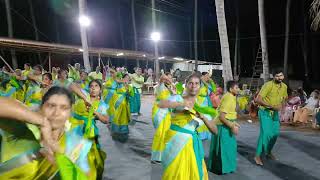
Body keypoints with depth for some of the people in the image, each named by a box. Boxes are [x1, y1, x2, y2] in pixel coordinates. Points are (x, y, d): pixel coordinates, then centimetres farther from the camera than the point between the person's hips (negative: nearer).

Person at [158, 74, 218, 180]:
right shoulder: (178, 98, -3)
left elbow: (214, 130, 5)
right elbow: (160, 104, -22)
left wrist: (203, 117, -11)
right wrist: (182, 104, -26)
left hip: (190, 143, 4)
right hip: (175, 140, -4)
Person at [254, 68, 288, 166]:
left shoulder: (284, 86, 1)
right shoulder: (268, 85, -21)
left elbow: (284, 98, 20)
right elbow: (258, 99, -24)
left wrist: (281, 106, -1)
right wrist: (272, 106, -28)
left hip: (275, 113, 7)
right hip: (265, 112, -7)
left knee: (275, 133, 11)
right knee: (265, 133, -15)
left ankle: (268, 152, 33)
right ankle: (258, 156, -5)